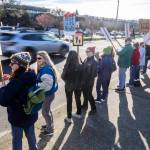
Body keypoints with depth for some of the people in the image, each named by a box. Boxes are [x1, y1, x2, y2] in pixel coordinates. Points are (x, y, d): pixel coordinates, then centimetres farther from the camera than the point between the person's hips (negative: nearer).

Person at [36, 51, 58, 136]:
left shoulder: (46, 69, -27)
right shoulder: (43, 68, 5)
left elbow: (47, 84, -32)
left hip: (48, 94, -10)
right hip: (47, 93, 10)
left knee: (45, 111, 6)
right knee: (47, 110, 24)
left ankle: (50, 130, 23)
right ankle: (50, 125, 44)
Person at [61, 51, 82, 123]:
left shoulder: (67, 66, -23)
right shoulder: (80, 66, -14)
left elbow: (63, 76, -13)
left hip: (69, 86, -3)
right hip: (78, 86, 3)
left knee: (69, 101, 10)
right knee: (78, 99, 20)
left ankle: (69, 118, 20)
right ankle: (78, 114, 38)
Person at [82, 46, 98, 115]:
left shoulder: (94, 61, -20)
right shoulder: (86, 59, 4)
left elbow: (94, 73, -21)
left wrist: (90, 80, -18)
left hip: (89, 81, -8)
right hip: (84, 80, 8)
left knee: (89, 95, 2)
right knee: (85, 93, 21)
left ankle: (93, 109, 17)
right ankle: (85, 105, 42)